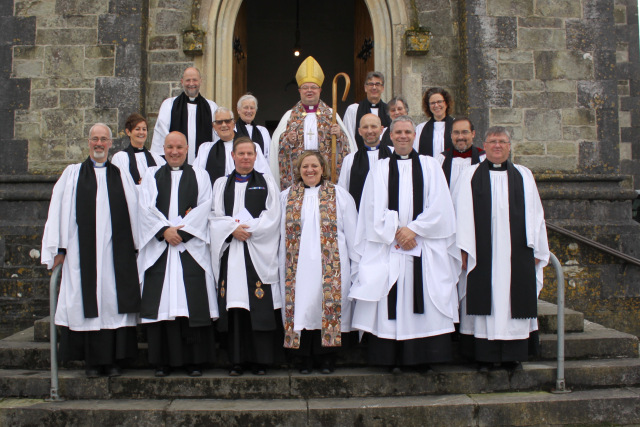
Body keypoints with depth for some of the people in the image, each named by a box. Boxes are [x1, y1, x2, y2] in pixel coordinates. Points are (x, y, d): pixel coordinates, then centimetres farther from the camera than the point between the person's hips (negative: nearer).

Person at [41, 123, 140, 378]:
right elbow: (58, 211, 6)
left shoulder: (122, 176, 12)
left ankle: (114, 360, 7)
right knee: (87, 302, 0)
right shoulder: (72, 174, 10)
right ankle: (92, 361, 9)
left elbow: (134, 213, 9)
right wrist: (59, 247, -1)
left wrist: (135, 247, 2)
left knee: (115, 300, -1)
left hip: (116, 251, 1)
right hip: (83, 251, 0)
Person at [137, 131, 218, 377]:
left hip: (191, 248, -1)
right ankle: (162, 362, 7)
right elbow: (146, 208, 3)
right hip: (159, 248, 1)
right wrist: (164, 230, -12)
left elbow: (204, 207, 0)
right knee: (161, 304, -1)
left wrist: (182, 230, -11)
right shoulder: (151, 175, 15)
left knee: (193, 304, -4)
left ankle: (194, 361, 4)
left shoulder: (200, 176, 13)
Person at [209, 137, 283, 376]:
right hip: (230, 251, 2)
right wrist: (233, 228, -11)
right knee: (234, 305, -1)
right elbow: (215, 216, 7)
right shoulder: (221, 184, 15)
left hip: (259, 252, -1)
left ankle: (260, 360, 3)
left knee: (261, 306, -5)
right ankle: (237, 360, 6)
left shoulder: (267, 183, 11)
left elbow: (272, 216, 1)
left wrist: (248, 229, -10)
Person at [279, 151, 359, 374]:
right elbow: (281, 234, 9)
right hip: (297, 267, 1)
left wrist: (356, 267, 0)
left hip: (331, 267, -1)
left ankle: (327, 358, 12)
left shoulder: (339, 195, 7)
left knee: (329, 308, -1)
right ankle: (305, 358, 15)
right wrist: (282, 268, 3)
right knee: (301, 309, 2)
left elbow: (351, 234, 5)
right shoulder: (287, 197, 12)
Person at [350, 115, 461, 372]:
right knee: (390, 302, -4)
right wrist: (396, 233, -9)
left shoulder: (430, 166, 11)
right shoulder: (380, 169, 11)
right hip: (388, 247, 0)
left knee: (424, 301, -2)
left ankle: (424, 357, 6)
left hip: (425, 248, 0)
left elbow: (439, 207, 1)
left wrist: (413, 229, -9)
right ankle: (393, 359, 3)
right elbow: (376, 209, 2)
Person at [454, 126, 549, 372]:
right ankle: (484, 356, 3)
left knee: (514, 301, 2)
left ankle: (513, 355, 11)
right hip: (482, 253, -2)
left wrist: (536, 250, 5)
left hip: (516, 253, 2)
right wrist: (463, 248, -7)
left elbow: (534, 214, 11)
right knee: (484, 301, -3)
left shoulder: (523, 176, 13)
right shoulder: (470, 176, 7)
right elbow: (462, 213, 2)